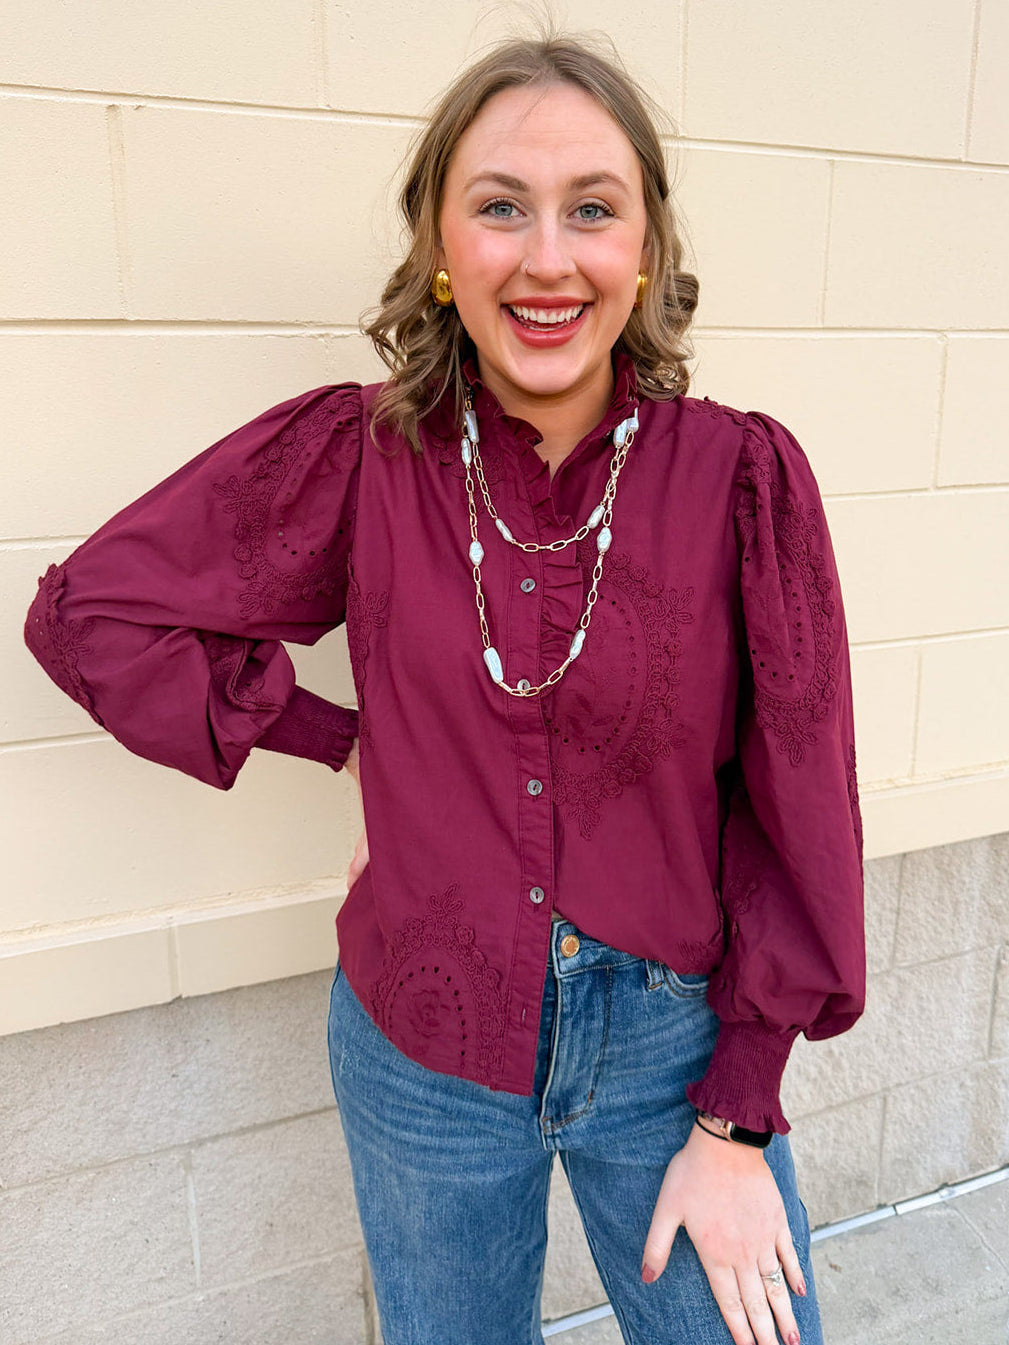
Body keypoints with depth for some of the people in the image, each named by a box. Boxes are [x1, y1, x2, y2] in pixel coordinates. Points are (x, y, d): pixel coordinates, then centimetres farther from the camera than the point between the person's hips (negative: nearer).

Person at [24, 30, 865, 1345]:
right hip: (425, 1051, 1)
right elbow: (90, 611, -3)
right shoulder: (360, 455, -11)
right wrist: (344, 739, -9)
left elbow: (797, 816, -8)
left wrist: (737, 1122, -6)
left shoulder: (742, 475, -13)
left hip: (670, 1041, 0)